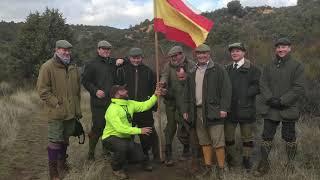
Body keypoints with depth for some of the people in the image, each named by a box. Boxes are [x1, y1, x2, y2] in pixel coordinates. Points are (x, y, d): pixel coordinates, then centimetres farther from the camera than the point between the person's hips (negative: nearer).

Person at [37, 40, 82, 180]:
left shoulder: (73, 67, 12)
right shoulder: (48, 67, -9)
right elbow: (42, 90, -13)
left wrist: (77, 108, 16)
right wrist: (57, 103, -16)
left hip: (71, 112, 6)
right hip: (56, 112, -6)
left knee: (65, 139, 19)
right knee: (55, 141, 0)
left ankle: (62, 165, 36)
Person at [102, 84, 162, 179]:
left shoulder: (130, 103, 1)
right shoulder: (112, 109, -24)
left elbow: (144, 105, -3)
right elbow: (120, 128, -34)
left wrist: (155, 96, -17)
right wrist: (139, 130, -35)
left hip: (125, 137, 7)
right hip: (111, 137, -7)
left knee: (139, 157, -7)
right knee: (122, 146, -39)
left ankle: (121, 157, 26)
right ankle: (116, 168, -7)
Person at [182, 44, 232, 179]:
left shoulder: (218, 69, -2)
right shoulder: (193, 73, 16)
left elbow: (226, 89, -7)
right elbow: (187, 93, 19)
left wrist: (224, 108, -14)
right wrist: (186, 110, 13)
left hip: (213, 111, -5)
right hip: (197, 111, 5)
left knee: (218, 142, -3)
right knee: (204, 142, 11)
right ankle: (208, 168, 21)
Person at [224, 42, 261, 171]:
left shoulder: (252, 69, -2)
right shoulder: (227, 69, 13)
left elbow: (257, 87, -9)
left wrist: (244, 93, -16)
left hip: (246, 108, -3)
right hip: (230, 108, 4)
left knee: (247, 136, 8)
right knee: (228, 136, 9)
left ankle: (246, 159, 22)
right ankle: (230, 159, 26)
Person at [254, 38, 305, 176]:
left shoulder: (297, 66, -2)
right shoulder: (268, 67, 10)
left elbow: (299, 88, -10)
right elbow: (263, 84, 2)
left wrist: (282, 101, -17)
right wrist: (270, 99, -14)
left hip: (288, 109, -3)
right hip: (270, 109, 3)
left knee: (289, 138, 10)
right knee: (267, 137, 6)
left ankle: (290, 164, 27)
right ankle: (264, 165, 15)